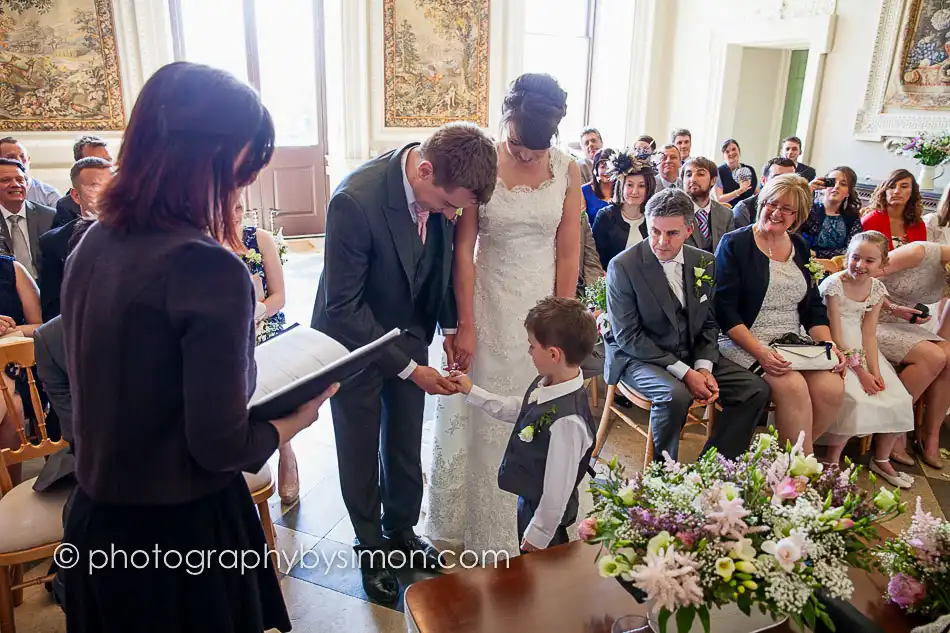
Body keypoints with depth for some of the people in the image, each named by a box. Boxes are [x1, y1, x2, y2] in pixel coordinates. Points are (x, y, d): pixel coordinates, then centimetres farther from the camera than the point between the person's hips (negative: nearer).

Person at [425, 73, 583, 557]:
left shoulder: (567, 171, -4)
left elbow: (568, 254, -2)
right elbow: (464, 249, -8)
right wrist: (465, 325, -10)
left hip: (542, 304, 2)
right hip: (488, 303, -1)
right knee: (479, 418, 10)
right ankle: (477, 522, 34)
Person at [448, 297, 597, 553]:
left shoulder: (567, 420, -37)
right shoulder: (547, 384, -10)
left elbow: (558, 488, -27)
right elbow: (516, 409, 10)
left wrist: (539, 533, -15)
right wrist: (472, 392, 10)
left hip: (544, 511, -8)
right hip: (529, 500, 8)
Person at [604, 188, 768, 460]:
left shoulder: (704, 262, 3)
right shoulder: (622, 266, -15)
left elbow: (709, 323, 11)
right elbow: (627, 336, -16)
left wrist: (704, 367, -9)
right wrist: (683, 372, -19)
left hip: (692, 354, 6)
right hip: (638, 357, -6)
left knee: (756, 389, -8)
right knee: (676, 395, -34)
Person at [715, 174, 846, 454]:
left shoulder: (799, 247, 15)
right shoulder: (735, 244, -3)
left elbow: (814, 305, 18)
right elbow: (724, 309, -10)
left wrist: (828, 344, -1)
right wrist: (760, 352, -21)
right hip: (745, 341, -5)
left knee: (832, 388, -20)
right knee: (793, 386, -30)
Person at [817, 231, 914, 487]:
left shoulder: (877, 289, 4)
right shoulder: (833, 285, -15)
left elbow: (869, 334, 0)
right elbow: (836, 336, -15)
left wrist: (875, 371, -12)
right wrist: (860, 372, -17)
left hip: (861, 351, 7)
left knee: (899, 399, -2)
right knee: (856, 399, -27)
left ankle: (882, 460, 21)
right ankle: (831, 462, -7)